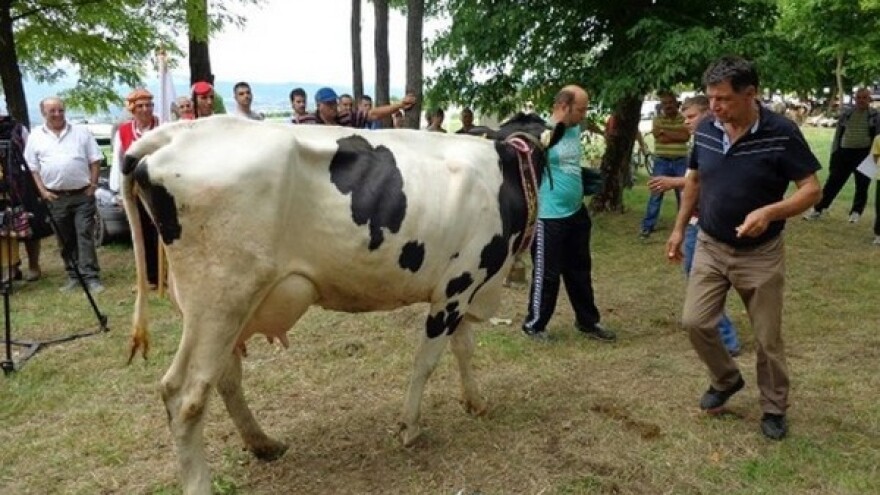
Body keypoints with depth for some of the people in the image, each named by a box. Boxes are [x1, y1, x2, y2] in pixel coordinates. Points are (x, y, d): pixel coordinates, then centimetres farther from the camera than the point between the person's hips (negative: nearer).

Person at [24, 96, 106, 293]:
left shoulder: (81, 132, 5)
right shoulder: (36, 137, 7)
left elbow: (95, 160, 5)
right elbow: (32, 168, 7)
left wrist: (92, 185, -3)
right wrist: (43, 191, -3)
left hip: (83, 195, -2)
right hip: (55, 197, 2)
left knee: (85, 236, -6)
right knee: (66, 239, 8)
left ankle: (91, 277, -8)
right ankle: (73, 276, 17)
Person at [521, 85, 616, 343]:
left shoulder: (575, 130, 9)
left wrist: (589, 179, 10)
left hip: (576, 212, 8)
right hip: (549, 216, -8)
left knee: (580, 271, 18)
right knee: (547, 274, 3)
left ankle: (587, 321, 32)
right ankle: (534, 324, 20)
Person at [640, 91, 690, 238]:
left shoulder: (684, 119, 2)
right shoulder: (657, 119, 2)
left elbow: (686, 136, -13)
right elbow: (659, 137, -13)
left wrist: (665, 131, -13)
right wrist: (677, 134, -13)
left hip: (680, 162, 1)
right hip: (661, 161, -1)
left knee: (683, 193, 8)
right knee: (656, 193, 1)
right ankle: (647, 226, 5)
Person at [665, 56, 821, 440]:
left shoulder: (781, 133, -18)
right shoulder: (705, 130, -4)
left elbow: (811, 190, -15)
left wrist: (770, 211, -32)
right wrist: (679, 229, 10)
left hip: (760, 255, -3)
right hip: (710, 248, 4)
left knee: (768, 339, 7)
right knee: (695, 322, 1)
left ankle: (774, 408, 29)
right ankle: (726, 380, 28)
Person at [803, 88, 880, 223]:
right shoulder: (846, 112, 5)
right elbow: (838, 134, 9)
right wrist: (834, 153, 6)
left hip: (864, 154, -1)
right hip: (845, 152, 2)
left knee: (862, 185, 8)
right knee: (833, 182, 3)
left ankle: (856, 212, 22)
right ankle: (818, 209, 9)